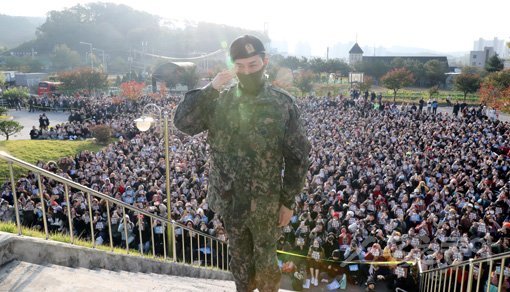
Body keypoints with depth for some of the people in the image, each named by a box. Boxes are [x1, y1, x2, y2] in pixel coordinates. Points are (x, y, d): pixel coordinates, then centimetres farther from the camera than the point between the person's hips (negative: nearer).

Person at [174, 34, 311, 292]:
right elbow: (182, 123, -12)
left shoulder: (283, 104, -10)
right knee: (239, 258, 22)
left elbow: (297, 156, -6)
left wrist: (288, 201, -6)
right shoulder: (219, 100, -4)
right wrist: (210, 89, -20)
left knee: (265, 261, 17)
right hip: (229, 199, 3)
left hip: (265, 201, -2)